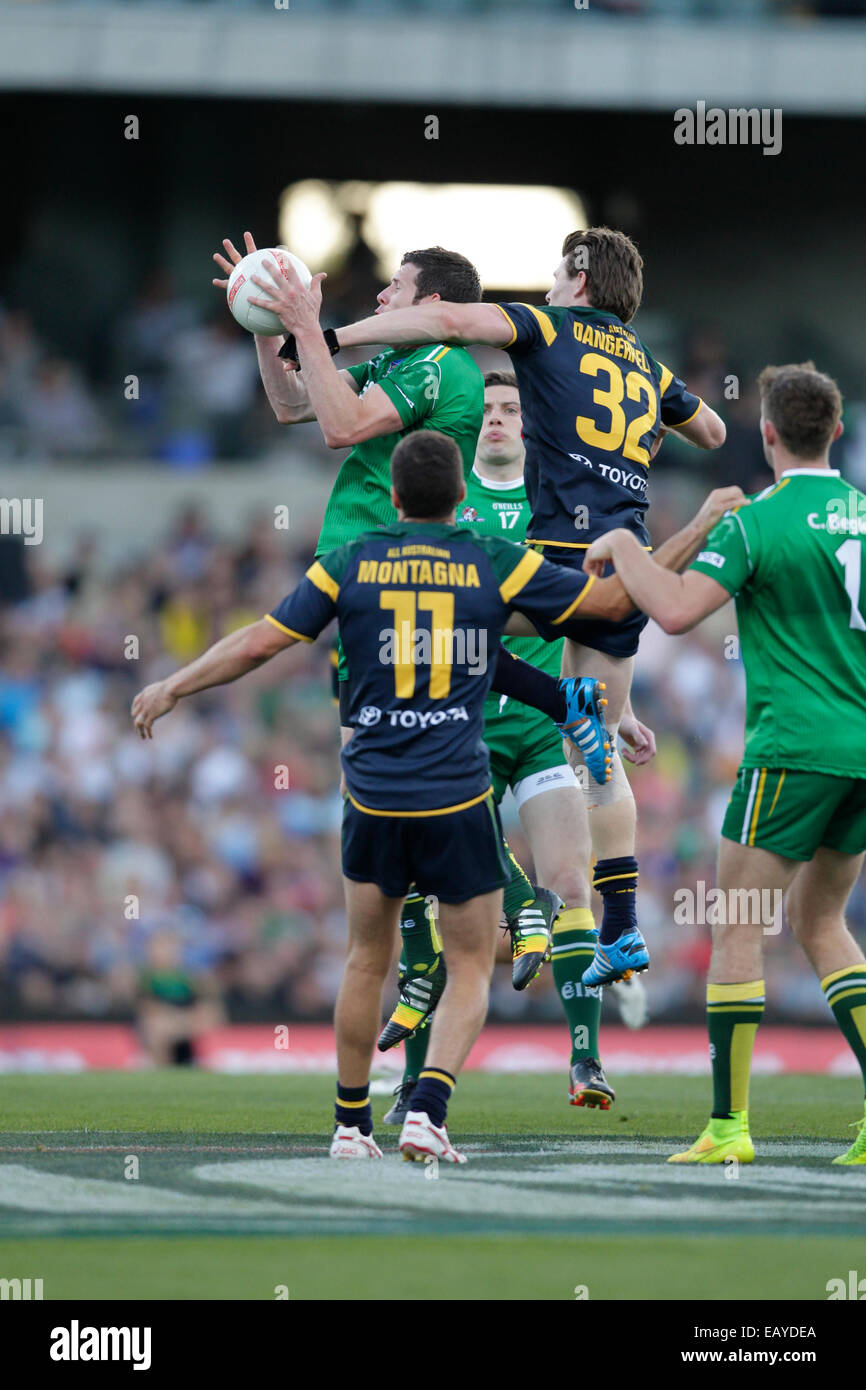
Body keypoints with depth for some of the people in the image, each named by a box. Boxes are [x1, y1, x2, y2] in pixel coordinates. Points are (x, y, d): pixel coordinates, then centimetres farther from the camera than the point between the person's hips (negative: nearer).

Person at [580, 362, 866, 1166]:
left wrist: (623, 548, -4)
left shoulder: (758, 522, -11)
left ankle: (728, 1126, -3)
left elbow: (676, 611, -20)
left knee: (737, 925, 1)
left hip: (795, 748, -6)